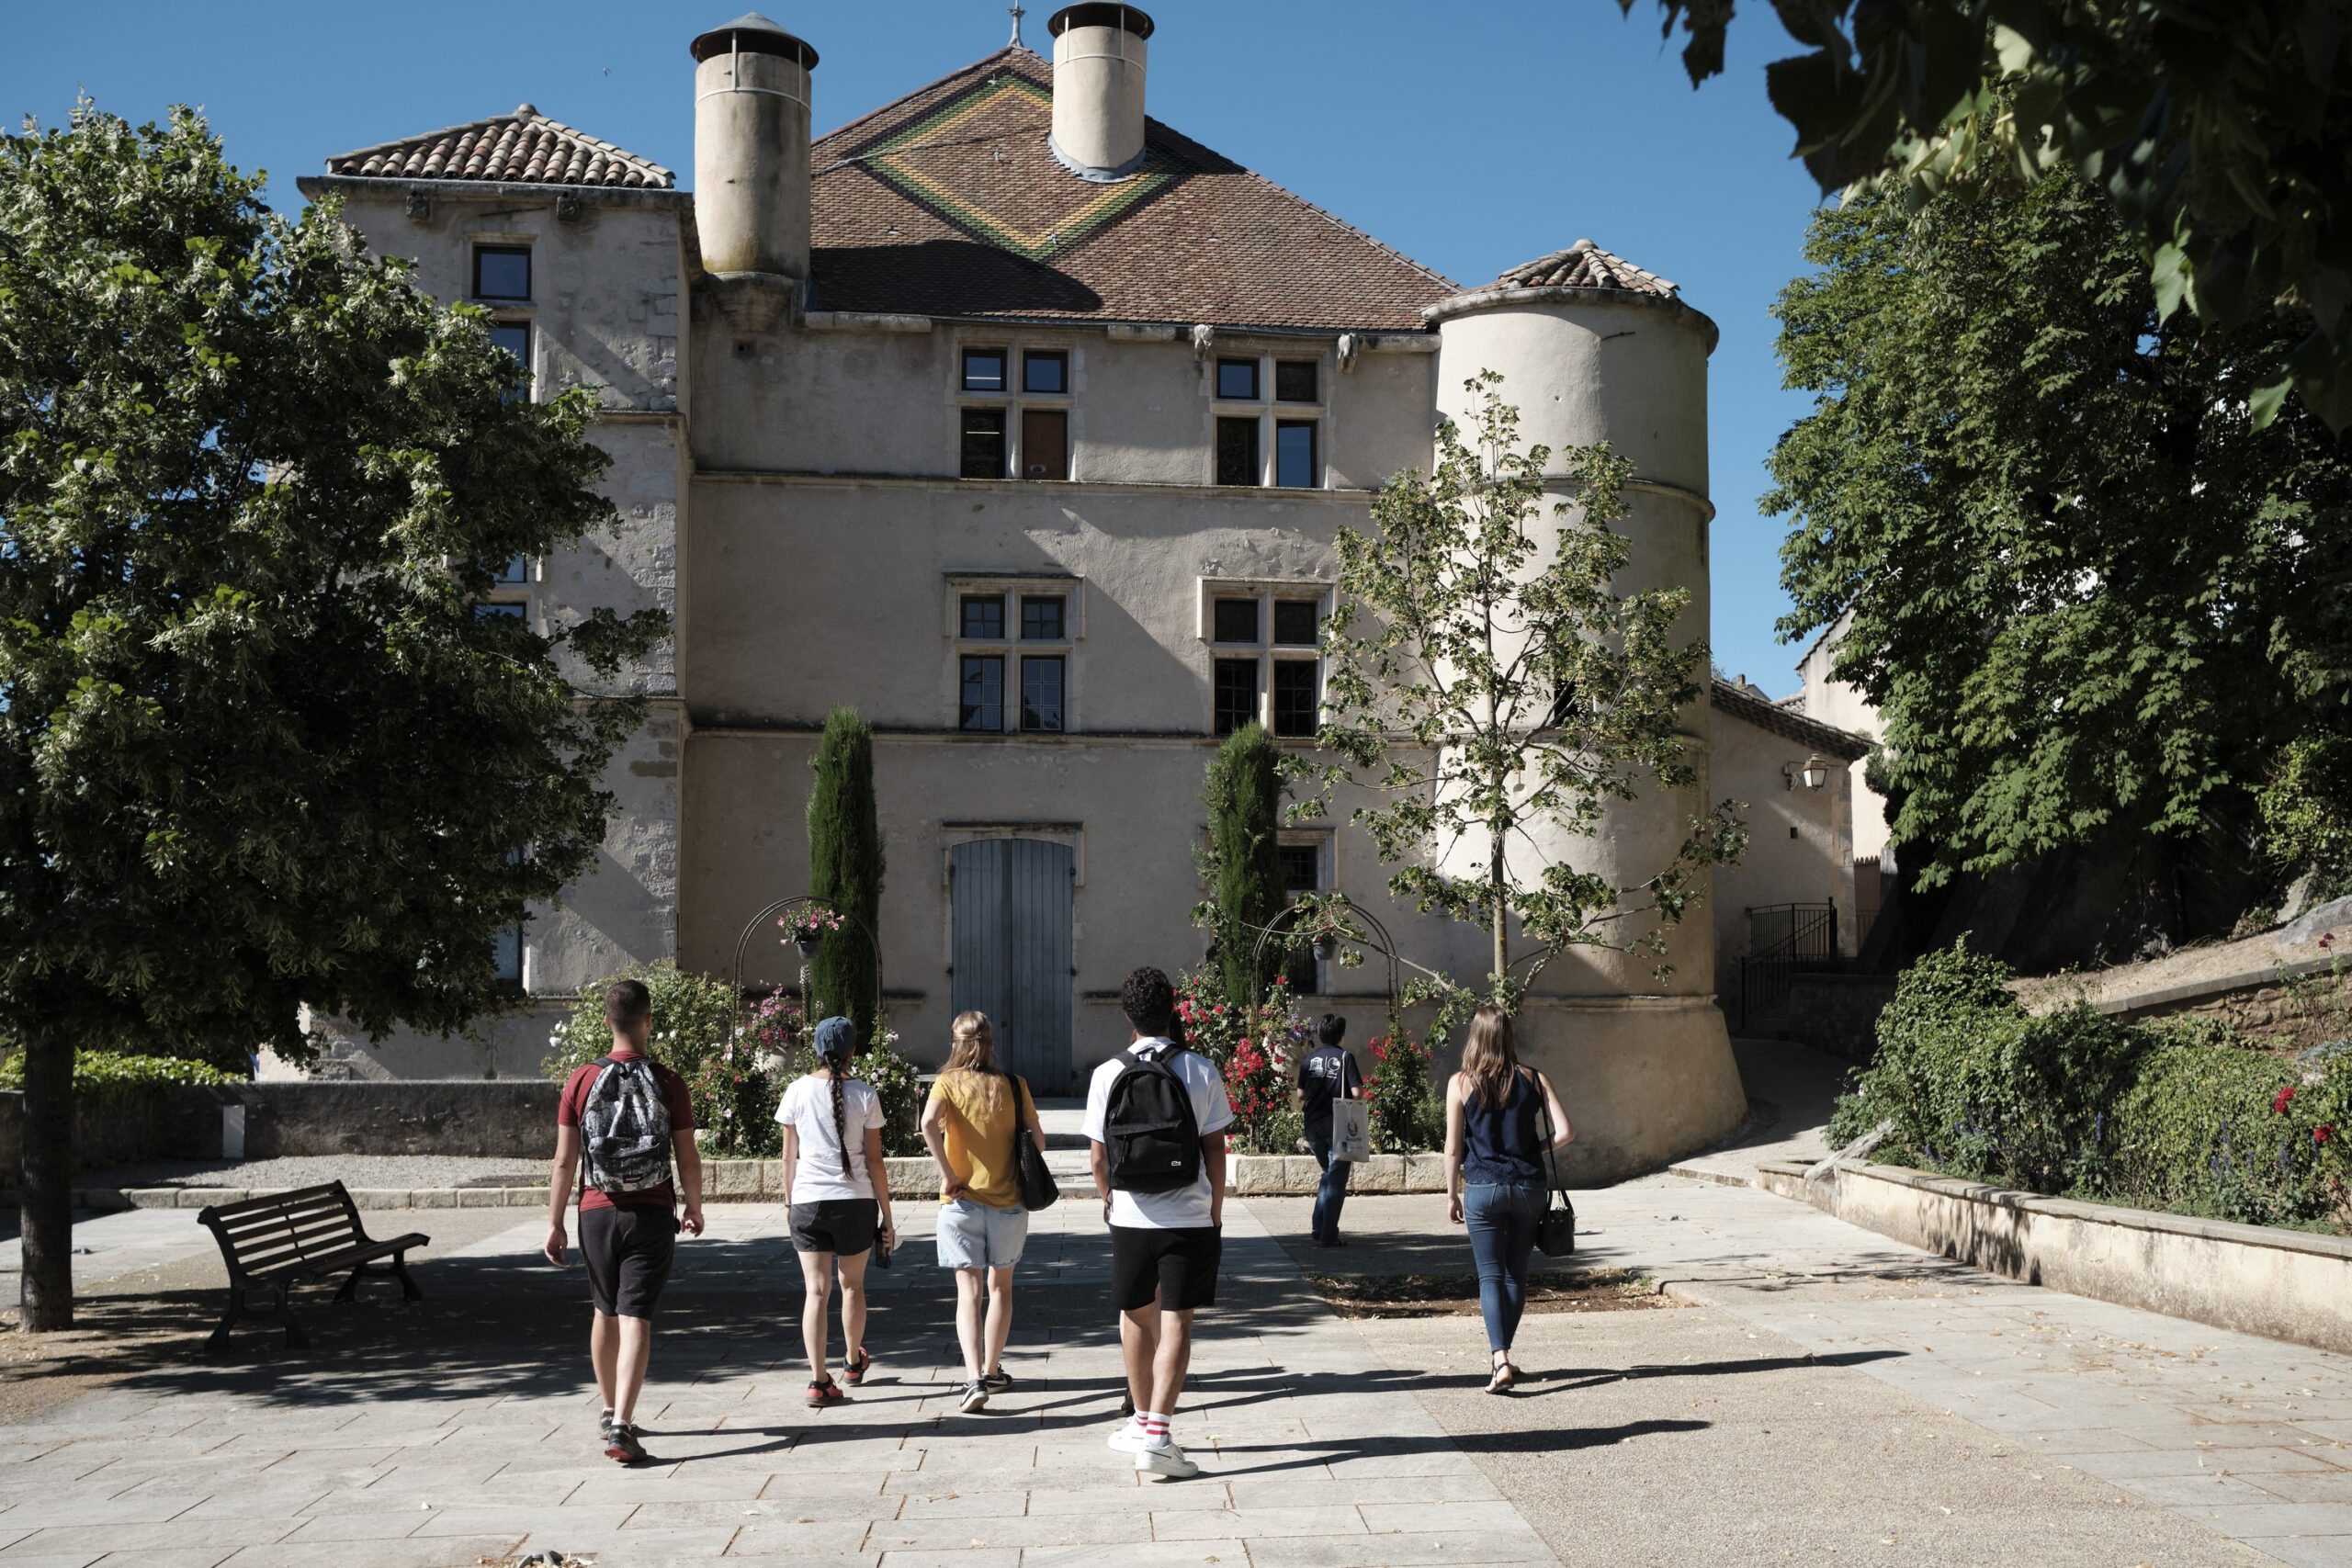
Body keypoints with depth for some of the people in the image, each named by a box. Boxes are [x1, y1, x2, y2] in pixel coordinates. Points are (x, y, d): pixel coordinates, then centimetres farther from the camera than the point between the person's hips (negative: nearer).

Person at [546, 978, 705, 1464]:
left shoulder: (581, 1081, -3)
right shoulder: (668, 1084, -6)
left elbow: (564, 1161, -2)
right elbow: (688, 1160, -2)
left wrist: (554, 1223, 6)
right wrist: (695, 1208, 14)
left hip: (597, 1213, 2)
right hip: (651, 1215, -2)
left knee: (605, 1312, 19)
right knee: (635, 1318, -5)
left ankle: (610, 1412, 32)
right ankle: (621, 1425, -16)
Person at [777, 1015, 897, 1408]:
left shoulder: (798, 1091, -2)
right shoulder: (864, 1095, -4)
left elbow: (789, 1155, 4)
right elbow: (874, 1161, -2)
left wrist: (789, 1199, 18)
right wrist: (887, 1215, 5)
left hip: (808, 1202, 0)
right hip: (856, 1201, 0)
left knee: (817, 1291, 2)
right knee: (852, 1284, 19)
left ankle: (819, 1381, -5)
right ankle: (853, 1361, 39)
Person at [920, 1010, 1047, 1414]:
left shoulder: (948, 1083, -6)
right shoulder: (1013, 1085, 0)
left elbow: (929, 1123, -25)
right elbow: (1038, 1141, -1)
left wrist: (947, 1174, -17)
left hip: (962, 1201, -2)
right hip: (1008, 1201, 2)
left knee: (969, 1292, 0)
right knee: (1000, 1286, 18)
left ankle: (974, 1380, -14)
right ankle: (992, 1372, 26)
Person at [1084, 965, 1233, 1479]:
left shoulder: (1108, 1074, -3)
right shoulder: (1199, 1071, -5)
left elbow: (1098, 1154, 1)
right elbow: (1215, 1149, -2)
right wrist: (1216, 1214, 9)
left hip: (1130, 1219, 2)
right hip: (1189, 1219, -1)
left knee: (1136, 1316, 18)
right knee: (1175, 1323, -1)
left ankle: (1142, 1419, 32)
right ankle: (1156, 1434, -11)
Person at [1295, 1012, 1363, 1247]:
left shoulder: (1308, 1059, 4)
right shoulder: (1345, 1057, -8)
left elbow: (1301, 1095, 5)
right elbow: (1357, 1092, -13)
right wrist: (1361, 1084, 8)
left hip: (1313, 1124, 5)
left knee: (1328, 1173, 22)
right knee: (1336, 1179, 3)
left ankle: (1319, 1224, 14)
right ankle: (1328, 1235, 1)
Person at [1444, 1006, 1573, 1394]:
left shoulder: (1461, 1083, -5)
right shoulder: (1532, 1079, 0)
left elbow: (1453, 1147, -3)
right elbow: (1565, 1132, -5)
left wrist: (1451, 1193, 8)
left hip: (1482, 1188, -2)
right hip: (1528, 1186, 2)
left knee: (1490, 1275, 1)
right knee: (1516, 1274, 15)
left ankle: (1501, 1361, -13)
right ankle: (1500, 1349, 27)